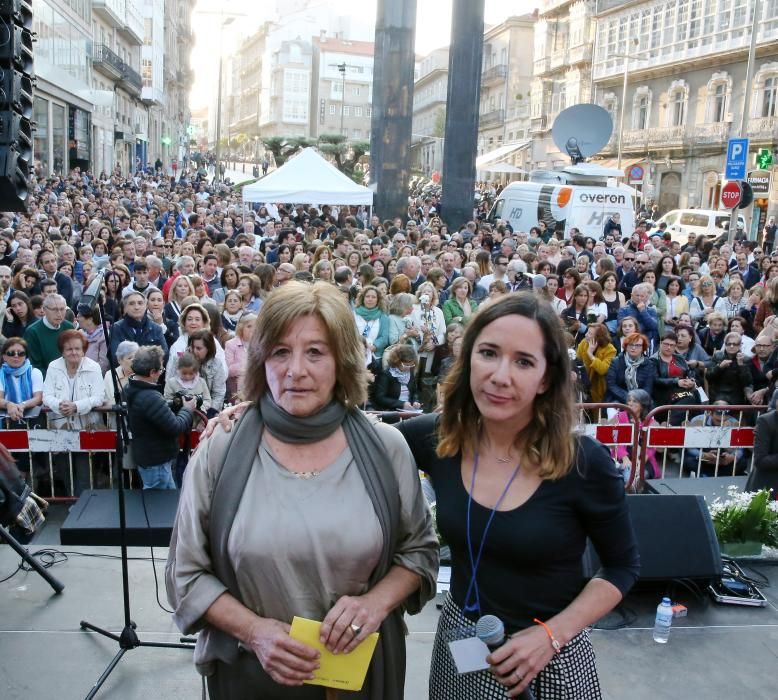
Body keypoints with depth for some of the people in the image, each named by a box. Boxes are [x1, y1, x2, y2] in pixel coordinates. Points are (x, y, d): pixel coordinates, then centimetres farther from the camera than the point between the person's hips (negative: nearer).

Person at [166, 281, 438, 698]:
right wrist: (253, 631, -17)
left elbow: (418, 549, 2)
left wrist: (377, 601, -16)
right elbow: (186, 575, -3)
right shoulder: (219, 452, -9)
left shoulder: (385, 448, -7)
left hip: (361, 667, 1)